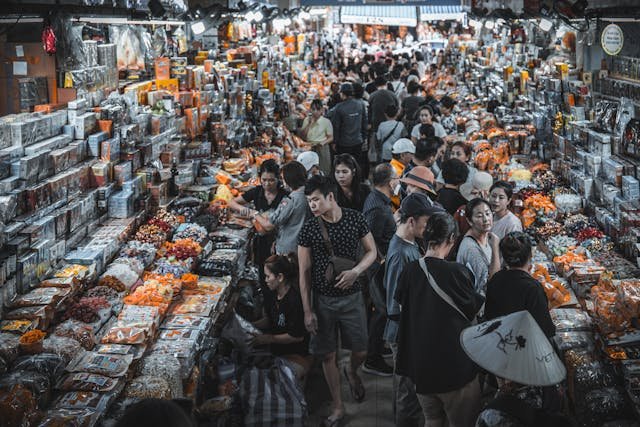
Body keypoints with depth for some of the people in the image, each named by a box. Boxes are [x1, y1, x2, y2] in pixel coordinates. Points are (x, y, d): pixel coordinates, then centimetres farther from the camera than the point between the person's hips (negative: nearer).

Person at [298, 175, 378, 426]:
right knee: (328, 355, 6)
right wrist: (307, 311, -6)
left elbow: (371, 251, 4)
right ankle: (338, 407, 22)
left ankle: (352, 372, 42)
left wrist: (355, 272, -16)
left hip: (352, 297, 0)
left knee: (360, 351, 5)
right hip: (323, 300, 0)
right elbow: (304, 272, -3)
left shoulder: (355, 219, -6)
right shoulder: (308, 229, -7)